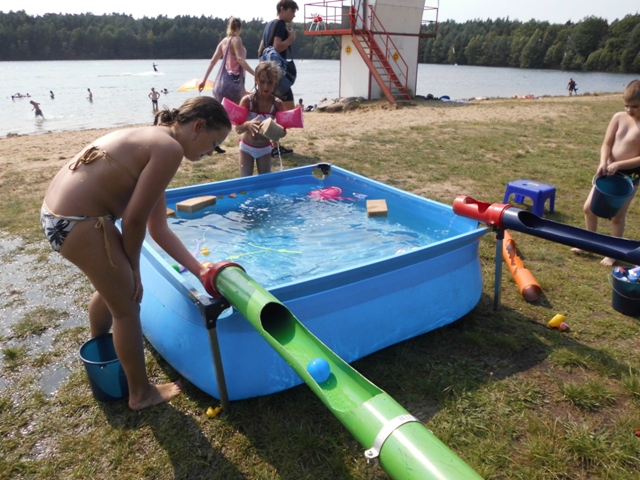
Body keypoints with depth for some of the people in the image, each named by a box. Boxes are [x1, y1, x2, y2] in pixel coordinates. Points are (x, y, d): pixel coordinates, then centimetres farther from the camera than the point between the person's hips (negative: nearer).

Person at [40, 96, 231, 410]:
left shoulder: (153, 141, 14)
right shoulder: (170, 148, -15)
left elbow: (158, 228, 12)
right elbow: (133, 220, -16)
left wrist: (200, 270, 10)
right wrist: (133, 267, 1)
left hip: (56, 213, 10)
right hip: (78, 223, -10)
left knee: (112, 287, 30)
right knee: (127, 307, 7)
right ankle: (141, 393, 27)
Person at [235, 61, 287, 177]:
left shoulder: (278, 104, -14)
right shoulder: (247, 100, -17)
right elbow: (238, 129, -19)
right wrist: (247, 124, -42)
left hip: (264, 149, 1)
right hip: (247, 147, -1)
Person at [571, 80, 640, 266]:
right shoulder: (619, 117, -2)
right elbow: (606, 144, -3)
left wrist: (619, 164, -26)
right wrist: (603, 163, -20)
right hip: (609, 171, 5)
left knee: (618, 216, 5)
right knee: (589, 207, 9)